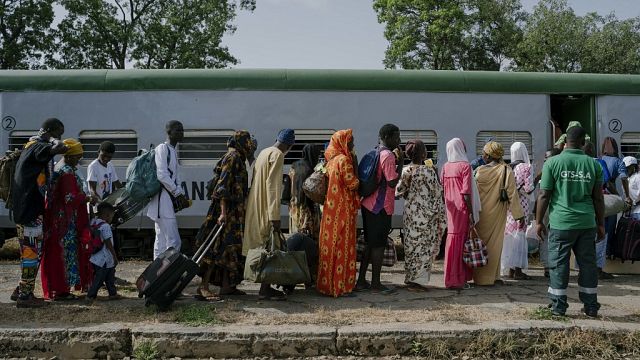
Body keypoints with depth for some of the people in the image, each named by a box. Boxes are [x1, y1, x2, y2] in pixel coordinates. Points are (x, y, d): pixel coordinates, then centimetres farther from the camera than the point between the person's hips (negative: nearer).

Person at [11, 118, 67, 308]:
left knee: (30, 251, 16)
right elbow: (58, 148, -33)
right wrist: (54, 141, -14)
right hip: (30, 210, -10)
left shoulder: (31, 146, 20)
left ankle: (21, 291, 23)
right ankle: (25, 296, 0)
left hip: (25, 208, 10)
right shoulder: (37, 146, -12)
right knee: (32, 251, -5)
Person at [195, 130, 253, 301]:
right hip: (227, 210, -10)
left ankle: (226, 285, 17)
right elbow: (223, 186, -20)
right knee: (219, 247, -11)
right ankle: (204, 286, -9)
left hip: (234, 212, 10)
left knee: (232, 248, 12)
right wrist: (223, 212, -25)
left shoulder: (237, 159, 18)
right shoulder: (232, 158, -12)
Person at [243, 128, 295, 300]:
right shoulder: (277, 155, -12)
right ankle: (265, 290, -2)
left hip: (256, 207, 9)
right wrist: (275, 217, -22)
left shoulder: (264, 152, 16)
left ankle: (265, 287, 19)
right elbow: (272, 185, -21)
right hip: (266, 209, -9)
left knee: (264, 247, 13)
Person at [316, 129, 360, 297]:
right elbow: (352, 183, -15)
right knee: (343, 245, -3)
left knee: (330, 245, 11)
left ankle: (326, 283, 17)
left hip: (330, 207, 8)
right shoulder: (344, 159, -13)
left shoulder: (332, 160, 13)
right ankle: (340, 286, 1)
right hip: (343, 208, -8)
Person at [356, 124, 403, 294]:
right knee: (378, 245, -2)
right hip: (381, 207, -9)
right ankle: (376, 283, 5)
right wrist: (401, 162, -10)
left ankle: (362, 281, 17)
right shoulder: (388, 155, -14)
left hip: (369, 205, 9)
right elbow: (392, 182, -19)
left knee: (370, 243, 14)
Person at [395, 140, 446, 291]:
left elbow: (399, 192, 3)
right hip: (425, 214, -5)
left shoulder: (405, 171, 0)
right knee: (423, 247, 4)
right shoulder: (428, 171, -13)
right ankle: (417, 279, 6)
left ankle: (410, 278, 19)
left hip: (410, 213, 5)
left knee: (411, 245, 13)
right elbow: (437, 192, -7)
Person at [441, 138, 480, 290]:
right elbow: (466, 192, -14)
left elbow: (441, 189, 9)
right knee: (460, 240, -2)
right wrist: (471, 213, -11)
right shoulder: (465, 166, -9)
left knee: (452, 238, 13)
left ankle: (451, 278, 21)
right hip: (462, 209, -6)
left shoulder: (446, 167, 8)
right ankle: (457, 279, 1)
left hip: (450, 208, 6)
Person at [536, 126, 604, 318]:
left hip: (561, 223, -3)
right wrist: (601, 224, 16)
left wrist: (539, 221, 4)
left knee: (558, 264, 4)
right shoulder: (593, 164, 5)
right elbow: (598, 198, 8)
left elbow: (544, 195, -4)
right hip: (587, 223, 3)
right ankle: (591, 307, 17)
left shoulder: (553, 162, -3)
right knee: (588, 264, 10)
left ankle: (558, 306, 9)